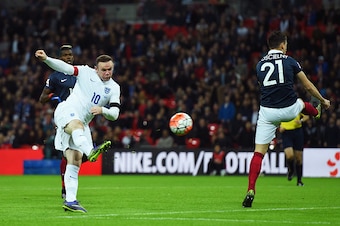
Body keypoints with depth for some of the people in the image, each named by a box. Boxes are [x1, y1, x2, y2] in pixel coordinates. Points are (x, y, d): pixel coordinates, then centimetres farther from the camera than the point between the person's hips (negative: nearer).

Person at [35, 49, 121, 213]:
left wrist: (102, 110, -18)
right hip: (66, 112, -5)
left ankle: (70, 201, -6)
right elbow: (64, 67, -4)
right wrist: (46, 59, -20)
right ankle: (91, 151, -72)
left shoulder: (114, 88, 11)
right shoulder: (86, 72, 3)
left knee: (75, 161, -4)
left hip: (82, 124, 5)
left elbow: (114, 114, 3)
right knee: (77, 124, -40)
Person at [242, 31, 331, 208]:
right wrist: (323, 101, 24)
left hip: (267, 112, 1)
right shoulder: (290, 62, -1)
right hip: (289, 110, -1)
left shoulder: (260, 65, 7)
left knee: (259, 153, 1)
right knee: (301, 103, 37)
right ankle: (317, 112, 72)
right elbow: (308, 87, 7)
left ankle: (251, 191, -13)